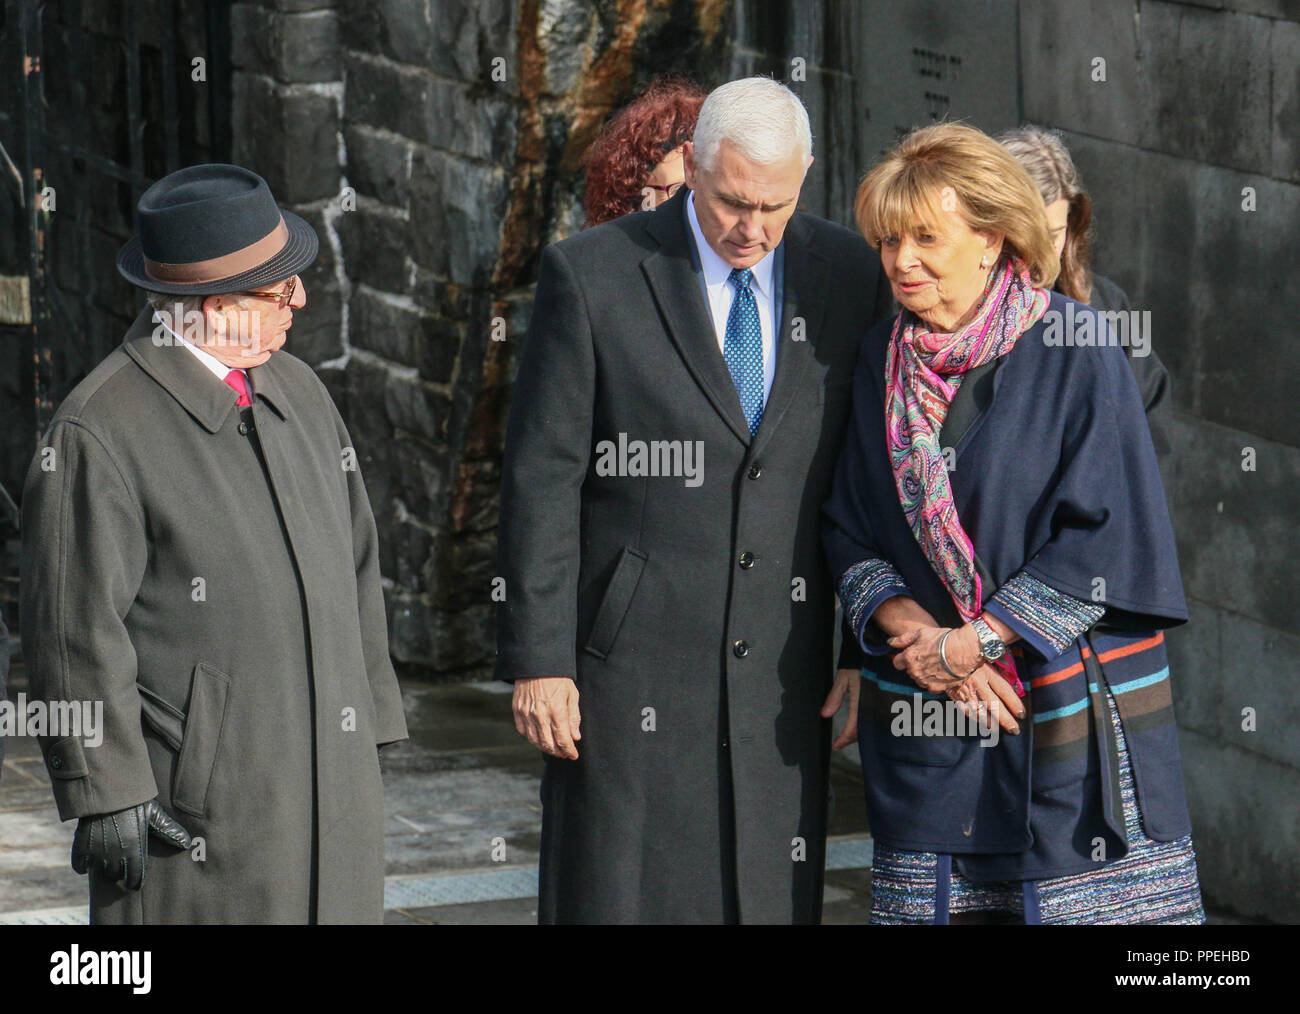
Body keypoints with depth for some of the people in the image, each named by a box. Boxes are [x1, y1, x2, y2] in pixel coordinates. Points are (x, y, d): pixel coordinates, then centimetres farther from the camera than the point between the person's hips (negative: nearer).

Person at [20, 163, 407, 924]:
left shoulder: (298, 391, 12)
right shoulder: (100, 429, -11)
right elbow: (77, 626, -12)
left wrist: (369, 736, 16)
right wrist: (107, 794, -13)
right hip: (195, 798, -7)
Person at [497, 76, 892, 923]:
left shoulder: (848, 275, 4)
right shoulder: (592, 276, -5)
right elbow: (541, 481, -4)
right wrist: (537, 659, -8)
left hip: (782, 666, 3)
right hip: (633, 663, -3)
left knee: (774, 896, 4)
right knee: (614, 893, -2)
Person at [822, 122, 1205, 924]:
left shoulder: (1076, 354, -7)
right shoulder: (884, 363, 8)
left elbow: (1107, 528, -12)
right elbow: (848, 529, 8)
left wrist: (974, 641, -12)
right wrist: (914, 632, -10)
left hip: (1072, 712, -4)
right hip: (925, 717, 4)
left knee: (1089, 898, -6)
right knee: (937, 898, 3)